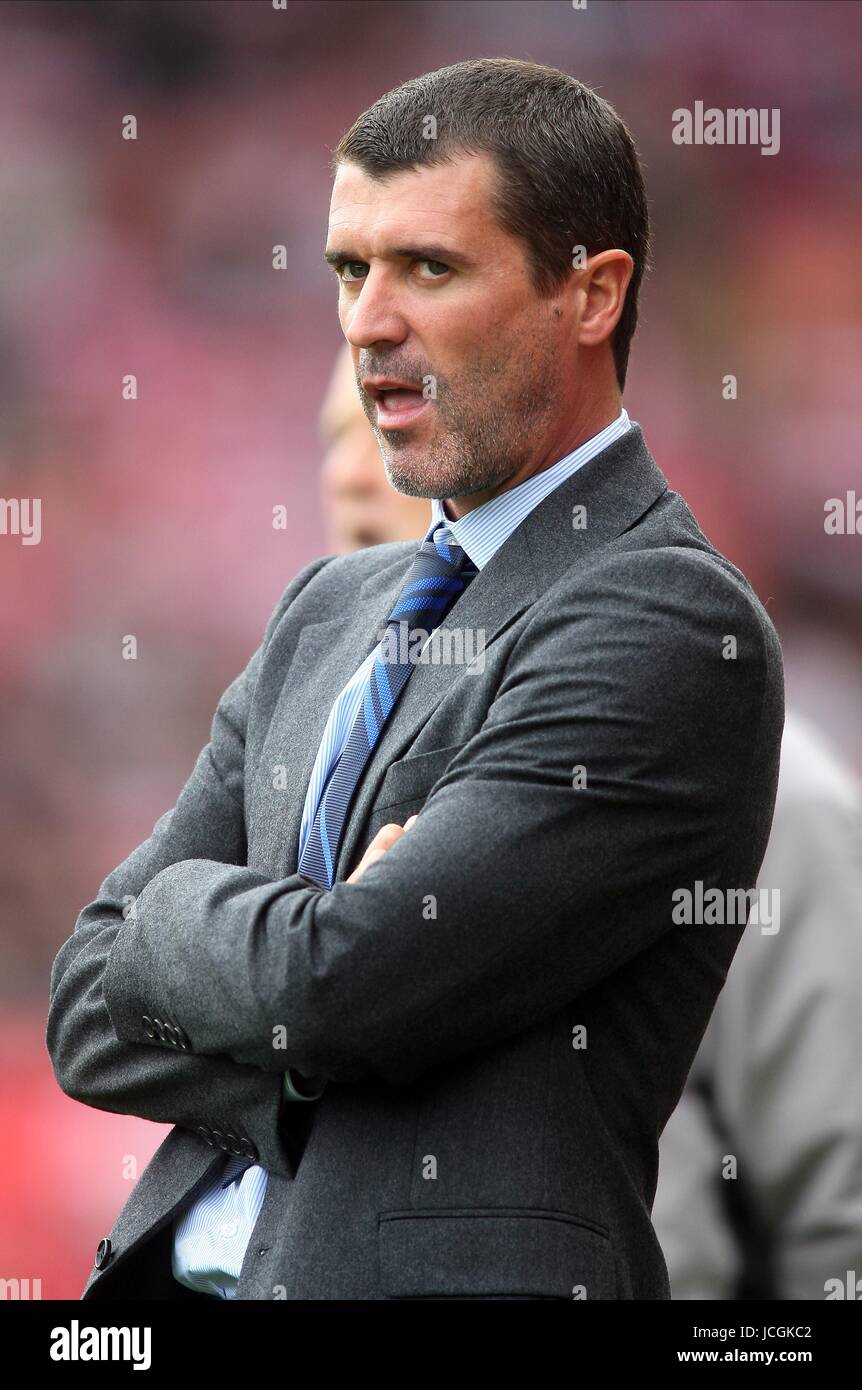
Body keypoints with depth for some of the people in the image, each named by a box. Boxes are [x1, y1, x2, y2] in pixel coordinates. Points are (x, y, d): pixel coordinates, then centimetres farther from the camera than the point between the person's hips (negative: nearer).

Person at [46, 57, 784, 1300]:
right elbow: (92, 1011, 8)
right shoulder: (328, 609, 14)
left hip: (456, 1271, -6)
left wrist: (181, 903, 1)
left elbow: (334, 987, -18)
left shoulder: (676, 628, -11)